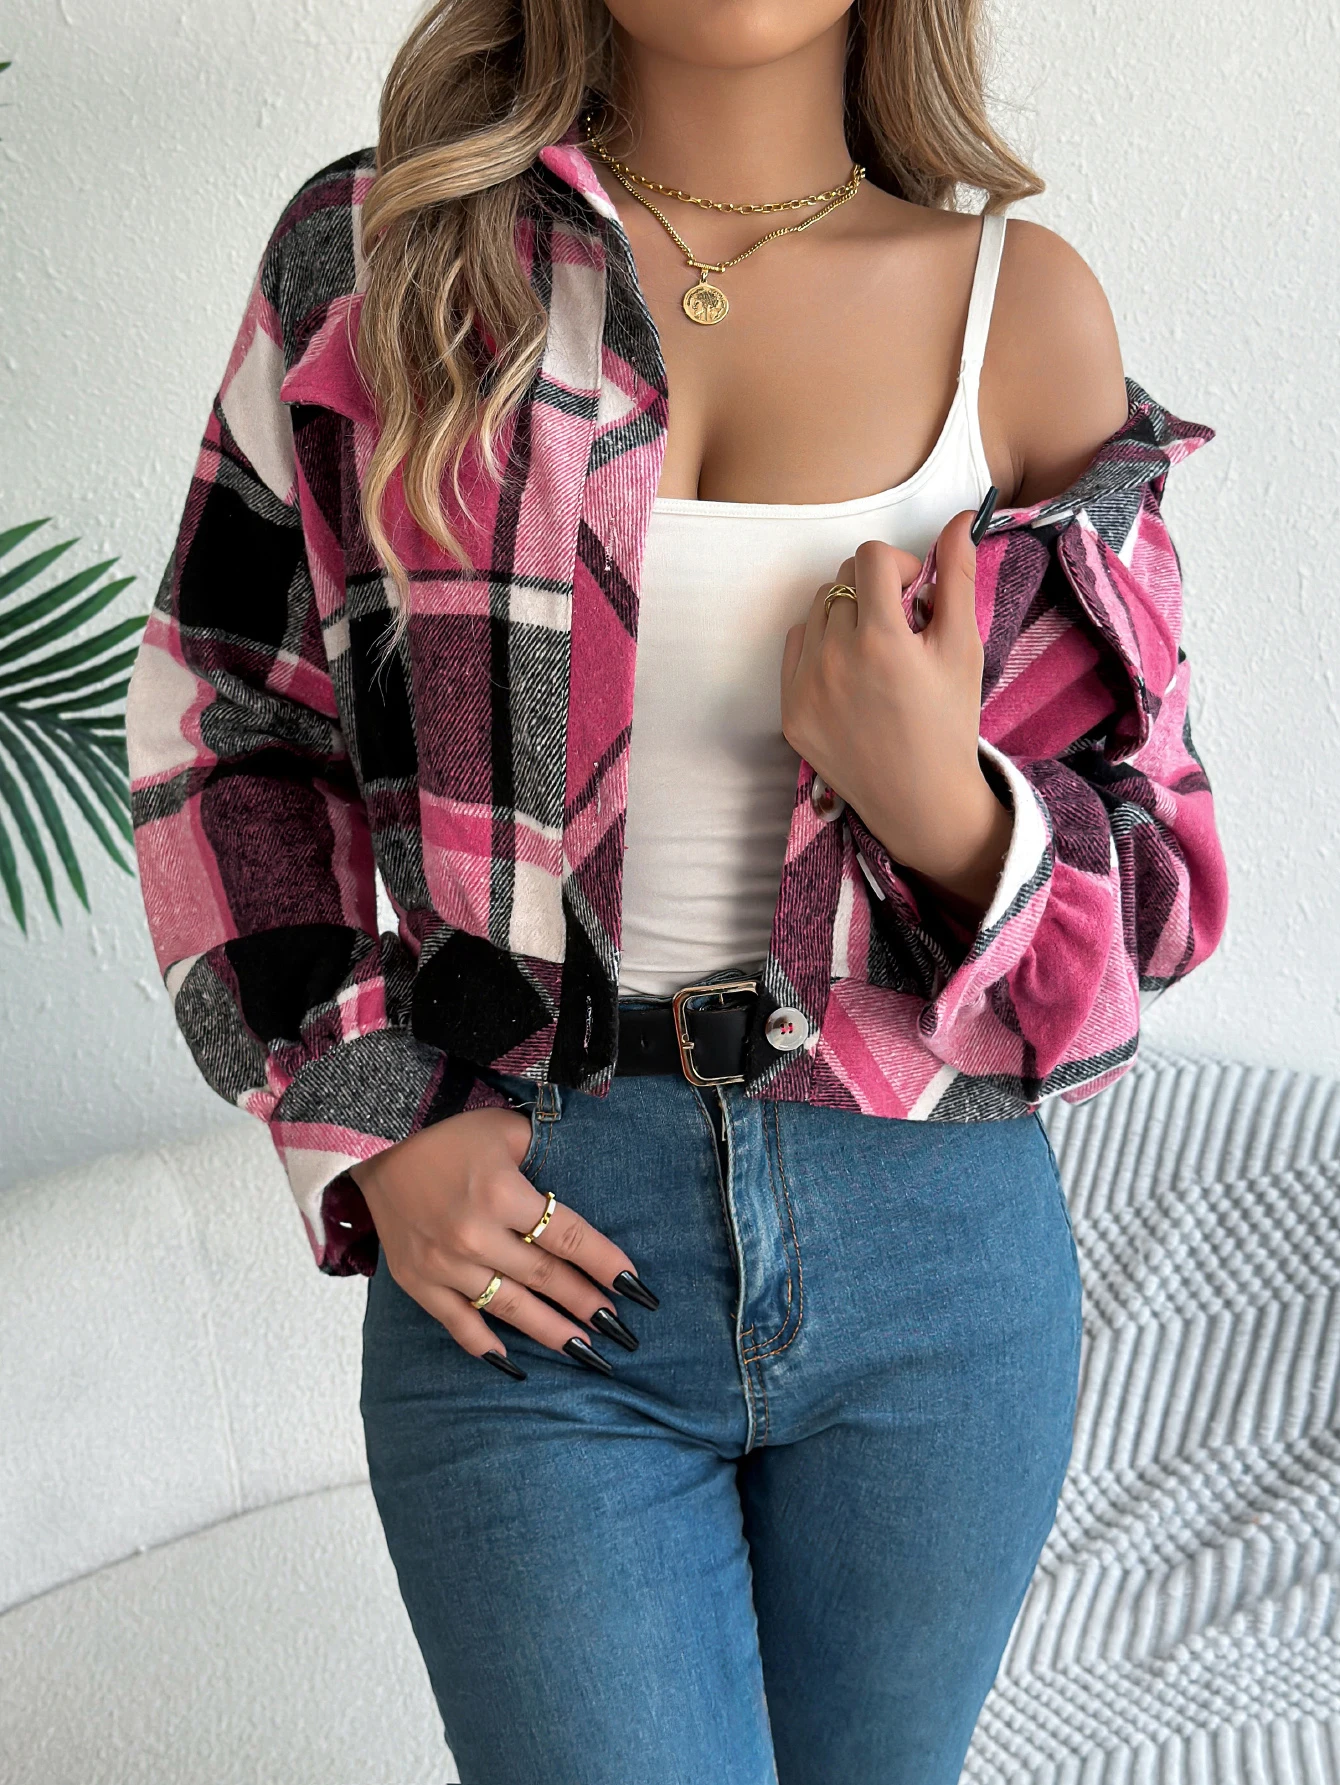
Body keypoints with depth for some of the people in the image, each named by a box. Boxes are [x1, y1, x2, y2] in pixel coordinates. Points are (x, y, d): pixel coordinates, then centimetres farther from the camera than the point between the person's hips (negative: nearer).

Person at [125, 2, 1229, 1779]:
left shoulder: (1023, 307, 0)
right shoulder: (375, 258, -1)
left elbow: (1155, 877, 5)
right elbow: (215, 714, 8)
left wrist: (942, 808, -18)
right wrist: (366, 1132, -3)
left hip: (938, 1260, 2)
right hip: (530, 1256, -1)